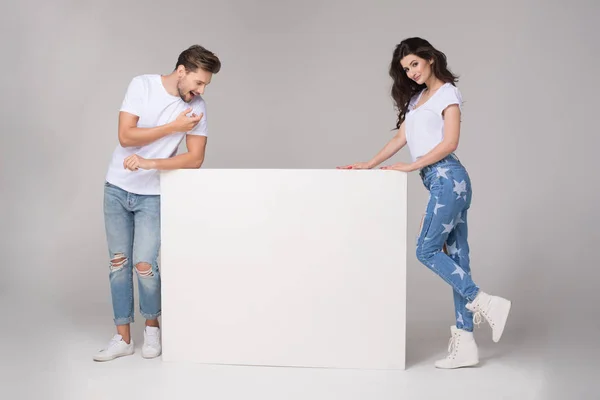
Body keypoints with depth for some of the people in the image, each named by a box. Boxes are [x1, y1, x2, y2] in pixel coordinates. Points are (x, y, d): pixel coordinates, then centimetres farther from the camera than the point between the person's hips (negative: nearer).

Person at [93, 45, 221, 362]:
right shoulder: (141, 85, -11)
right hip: (117, 189, 1)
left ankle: (152, 327, 17)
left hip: (153, 195, -1)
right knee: (119, 262, 5)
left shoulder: (196, 106, -9)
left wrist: (150, 163, -25)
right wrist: (174, 126, -20)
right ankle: (123, 338, 15)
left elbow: (195, 159, -13)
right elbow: (126, 136, -17)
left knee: (144, 264, -9)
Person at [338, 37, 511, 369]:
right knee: (456, 256, 3)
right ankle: (465, 344, 3)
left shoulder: (447, 93, -1)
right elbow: (401, 138, 20)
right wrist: (369, 165, 13)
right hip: (440, 182, 8)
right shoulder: (416, 97, 21)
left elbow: (449, 143, -9)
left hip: (447, 177, -8)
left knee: (426, 250, -10)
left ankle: (485, 304, -5)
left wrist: (411, 166, -11)